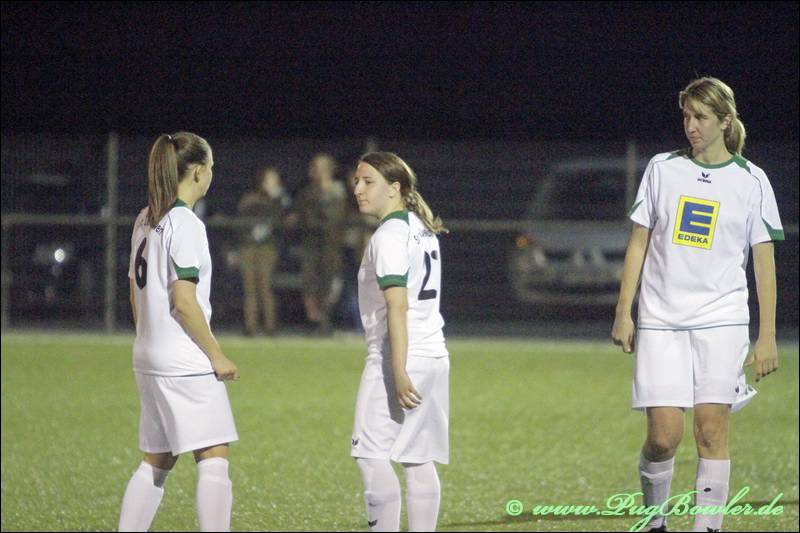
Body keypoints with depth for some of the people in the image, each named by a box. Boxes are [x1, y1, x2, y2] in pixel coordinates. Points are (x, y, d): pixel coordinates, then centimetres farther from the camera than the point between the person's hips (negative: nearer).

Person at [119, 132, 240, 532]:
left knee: (157, 461, 14)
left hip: (149, 358, 9)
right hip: (186, 363, -9)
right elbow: (184, 300, -18)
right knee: (214, 457, -8)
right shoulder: (185, 224, -13)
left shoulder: (145, 221, 13)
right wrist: (217, 355, -12)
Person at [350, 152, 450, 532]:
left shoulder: (388, 236, -12)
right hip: (433, 356, 9)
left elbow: (398, 305, -20)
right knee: (419, 461, 9)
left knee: (371, 455, -8)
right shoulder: (422, 229, 16)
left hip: (397, 358, -9)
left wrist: (399, 372, -24)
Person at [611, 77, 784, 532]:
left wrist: (767, 336, 0)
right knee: (663, 434, -8)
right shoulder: (662, 169, 7)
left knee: (712, 429, -7)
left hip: (721, 320, -1)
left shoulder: (751, 180, 4)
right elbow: (639, 243, 10)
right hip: (661, 322, 1)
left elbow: (764, 261, 5)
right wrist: (624, 314, 4)